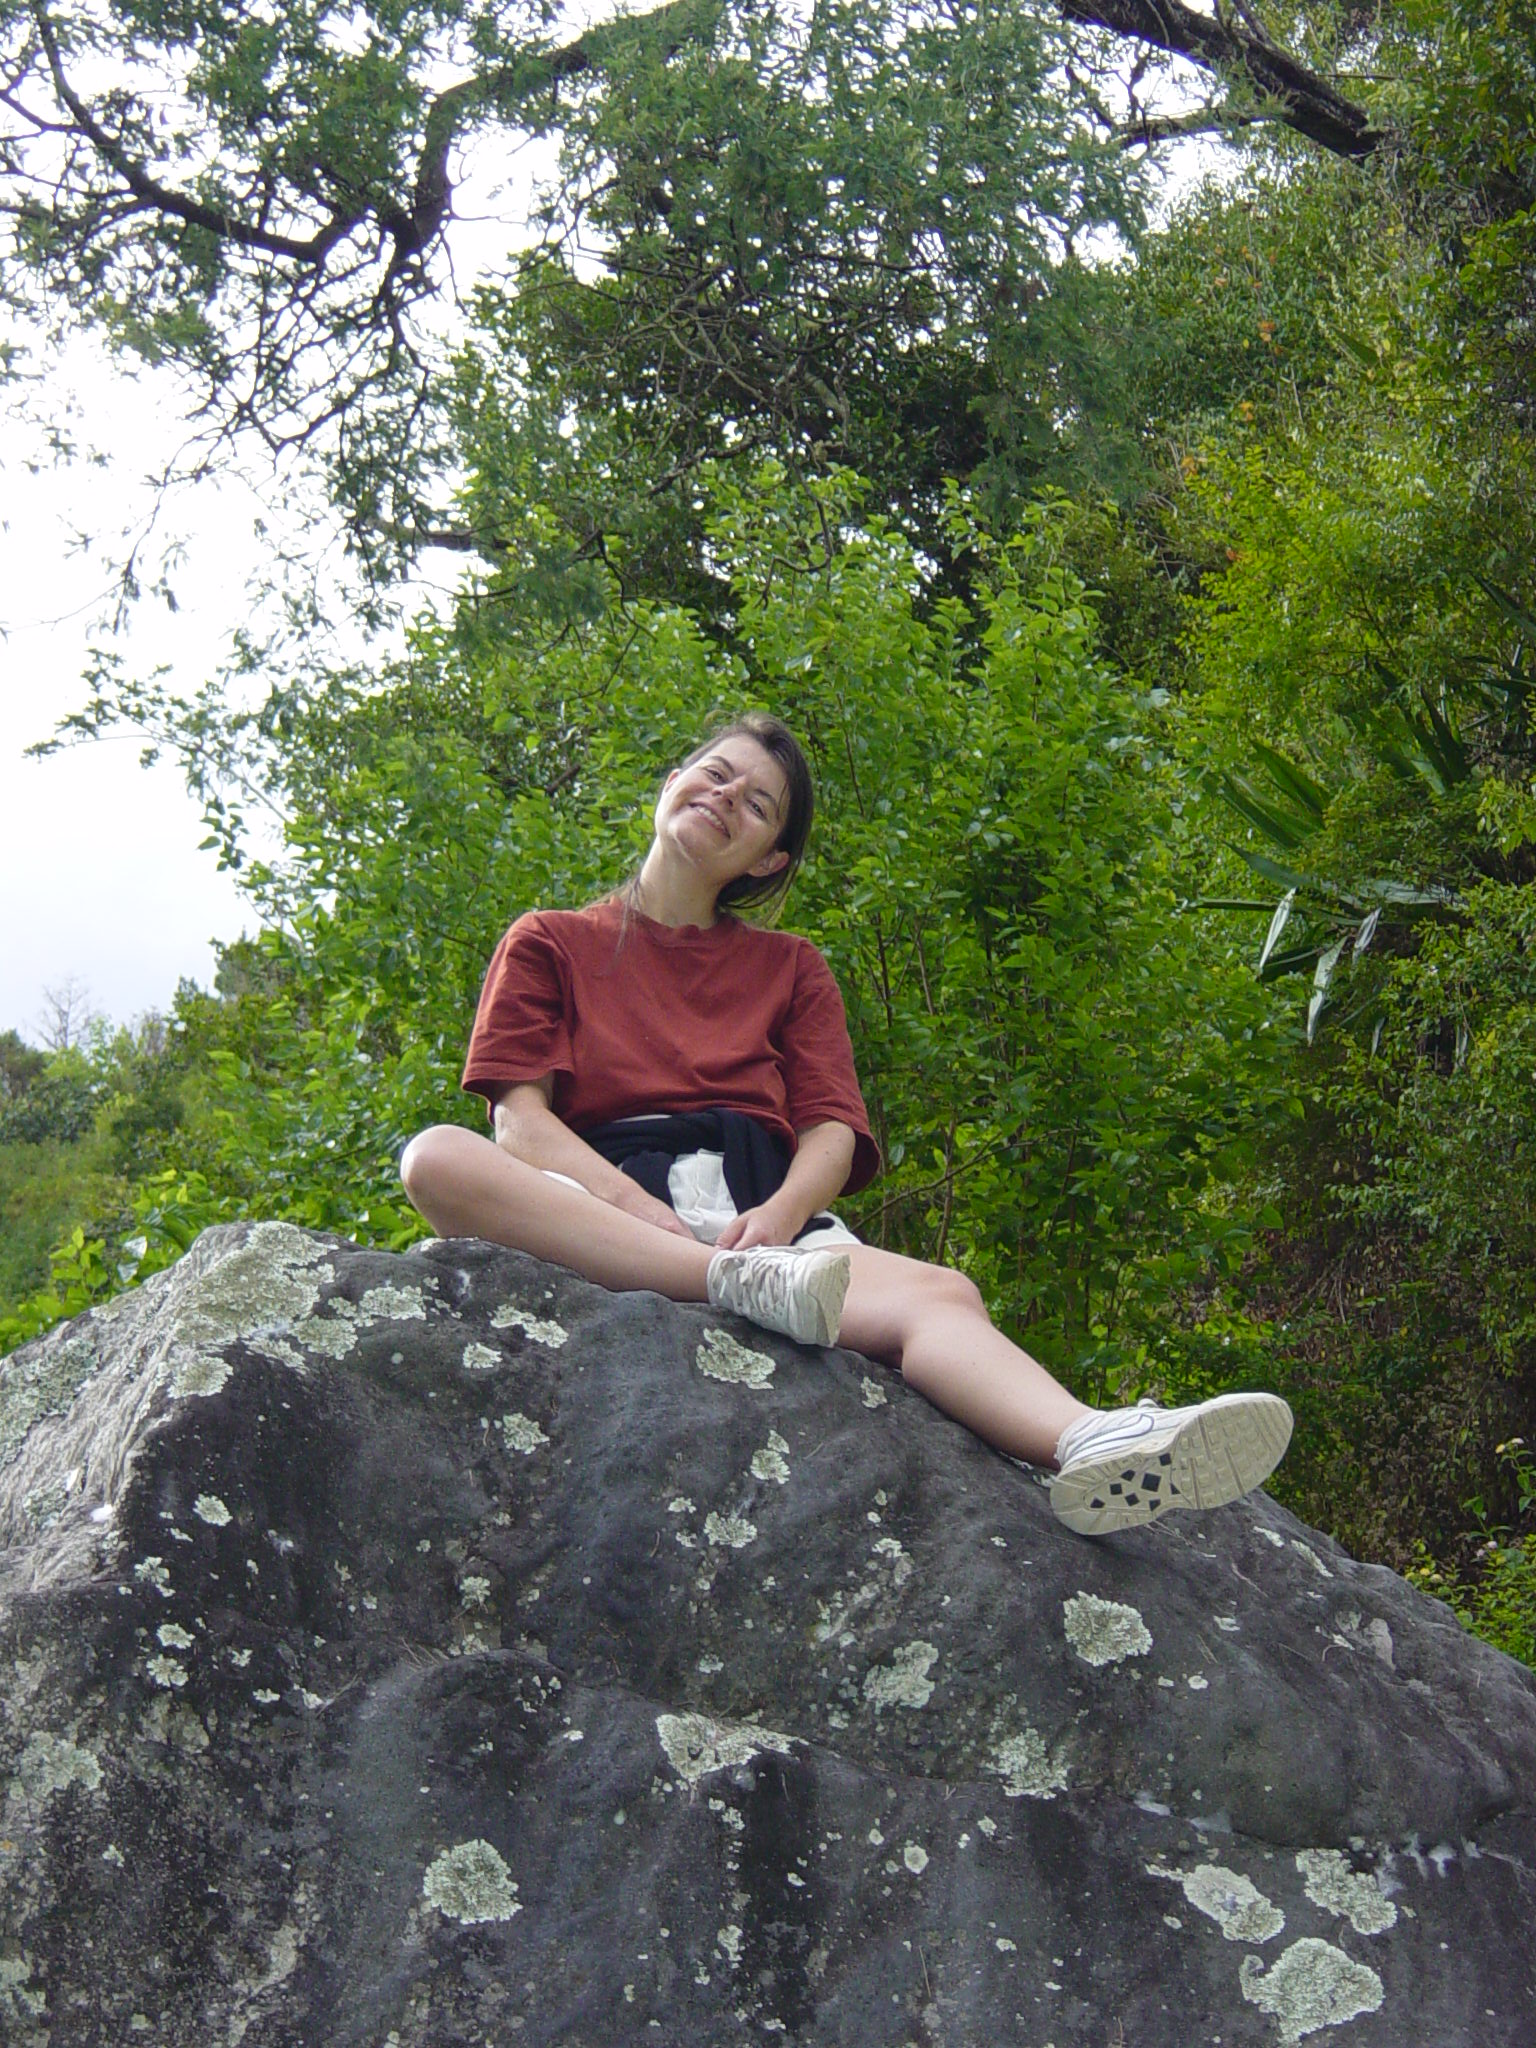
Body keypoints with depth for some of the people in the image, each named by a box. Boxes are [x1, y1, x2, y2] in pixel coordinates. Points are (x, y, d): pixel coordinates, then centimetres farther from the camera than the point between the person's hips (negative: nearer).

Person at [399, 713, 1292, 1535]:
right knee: (434, 1159, -34)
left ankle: (1091, 1447, -61)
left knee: (938, 1295, -31)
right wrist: (640, 1207, -16)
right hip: (600, 1212, -1)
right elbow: (521, 1119, 4)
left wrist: (778, 1213, -13)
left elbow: (833, 1130, 12)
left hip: (757, 1210, 2)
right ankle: (740, 1284, -44)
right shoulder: (549, 944, 21)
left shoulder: (791, 968, 27)